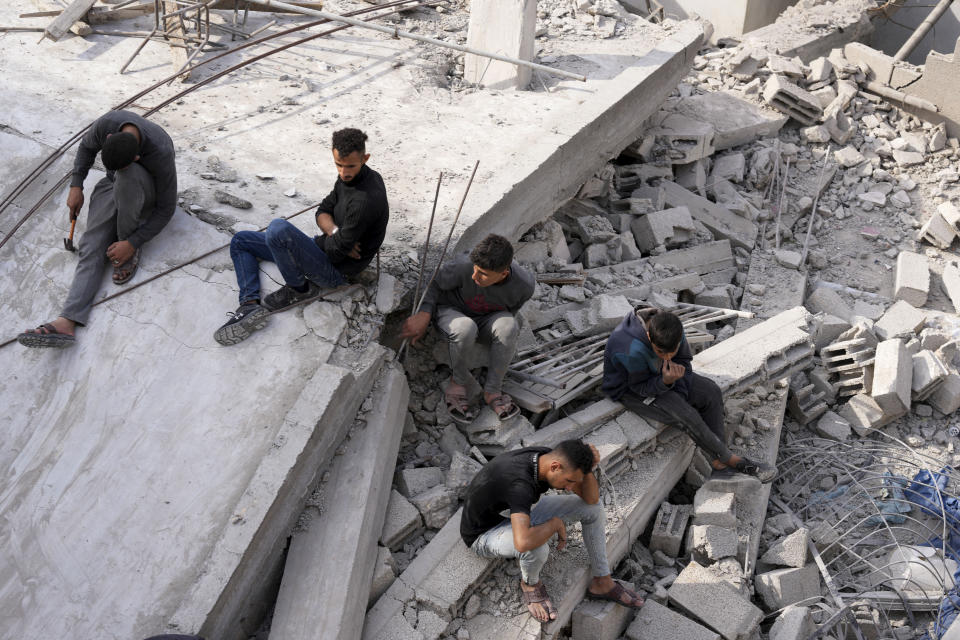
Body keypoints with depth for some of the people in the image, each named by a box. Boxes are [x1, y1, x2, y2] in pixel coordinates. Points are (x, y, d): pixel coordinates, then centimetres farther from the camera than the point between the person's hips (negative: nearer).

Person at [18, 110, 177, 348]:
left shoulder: (161, 154, -35)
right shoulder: (107, 123, -25)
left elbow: (166, 209, -24)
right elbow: (86, 146, 1)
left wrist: (132, 243, -28)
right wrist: (76, 185, -7)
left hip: (146, 197, -4)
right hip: (113, 186, 4)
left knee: (127, 174, -40)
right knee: (91, 247, -20)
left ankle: (131, 252, -22)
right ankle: (66, 322, -36)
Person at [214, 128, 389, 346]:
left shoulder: (366, 200, -30)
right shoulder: (349, 176, 0)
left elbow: (337, 250, -28)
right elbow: (322, 212, 6)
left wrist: (335, 239, -4)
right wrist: (336, 233, -16)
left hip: (335, 270, -10)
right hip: (323, 246, 10)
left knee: (278, 228, -34)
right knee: (240, 241, 12)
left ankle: (299, 289, -10)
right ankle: (250, 305, -7)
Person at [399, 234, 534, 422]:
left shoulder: (524, 285, -25)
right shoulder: (464, 267, -32)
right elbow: (437, 284, -11)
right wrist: (424, 313, -23)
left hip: (488, 318, 2)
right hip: (452, 312, -2)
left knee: (508, 326, -34)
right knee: (465, 329, -39)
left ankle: (492, 391, -15)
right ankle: (460, 382, -9)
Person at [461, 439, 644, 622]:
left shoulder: (549, 457, -16)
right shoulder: (521, 484, -41)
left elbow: (591, 497, -6)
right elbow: (523, 543, -54)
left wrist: (589, 467, -28)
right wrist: (556, 523, -34)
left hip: (517, 513, 8)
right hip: (484, 533, -8)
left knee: (593, 508, -3)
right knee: (537, 548, -40)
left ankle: (602, 583, 11)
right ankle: (530, 583, -4)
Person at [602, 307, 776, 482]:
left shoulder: (674, 328, -19)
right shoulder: (632, 351, -39)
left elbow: (684, 361, -1)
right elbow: (640, 387, -23)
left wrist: (680, 394, -14)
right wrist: (666, 382, -41)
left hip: (659, 376, 7)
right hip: (629, 388, -7)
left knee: (711, 392, -8)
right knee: (686, 415, -24)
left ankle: (719, 464, -5)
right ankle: (730, 459, -6)